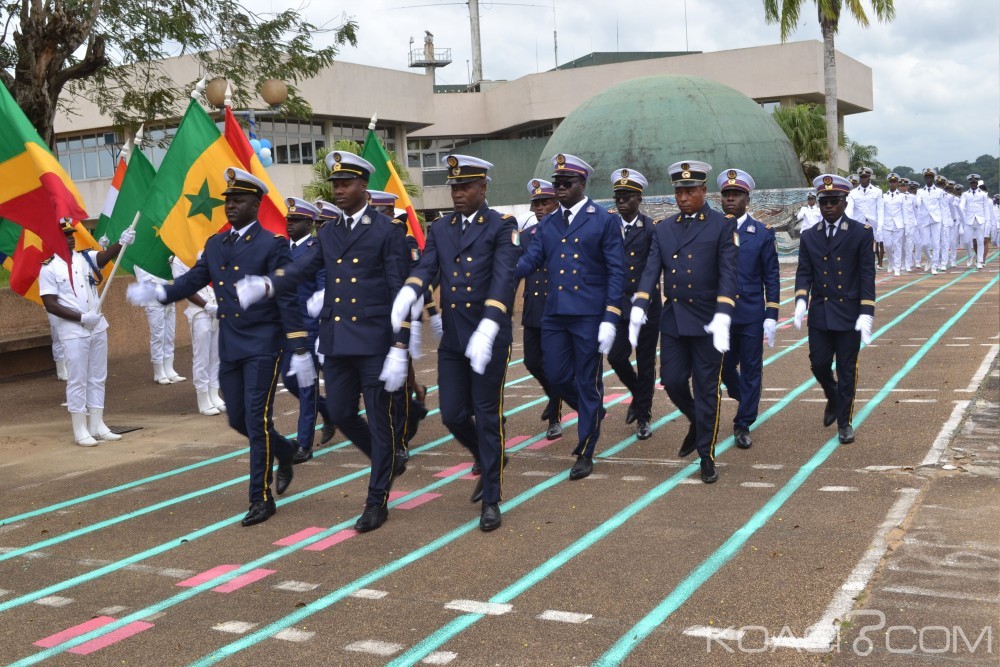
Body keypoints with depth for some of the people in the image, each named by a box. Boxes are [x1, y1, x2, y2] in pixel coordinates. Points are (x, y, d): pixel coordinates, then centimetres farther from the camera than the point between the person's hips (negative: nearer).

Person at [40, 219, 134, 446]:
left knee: (98, 378, 11)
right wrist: (81, 318, -19)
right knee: (77, 380, 0)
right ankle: (80, 430, 8)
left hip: (98, 328, 6)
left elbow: (106, 256, -14)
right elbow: (50, 305, -12)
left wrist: (121, 243, -34)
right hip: (73, 333, -5)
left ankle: (97, 426, 20)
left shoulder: (85, 258, 5)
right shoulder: (49, 268, -8)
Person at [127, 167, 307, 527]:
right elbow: (192, 280, 3)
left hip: (263, 346, -6)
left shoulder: (273, 245, -8)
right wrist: (156, 292, -16)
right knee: (238, 420, 13)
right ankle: (284, 452, 39)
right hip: (229, 348, 6)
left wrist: (299, 351, -15)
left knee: (257, 420, -6)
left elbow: (288, 300, -12)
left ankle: (261, 498, 5)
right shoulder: (215, 245, 10)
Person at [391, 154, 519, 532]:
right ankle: (489, 461, 37)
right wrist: (407, 294, -29)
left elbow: (503, 278, -18)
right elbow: (425, 268, -5)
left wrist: (487, 328, -32)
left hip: (488, 337, -5)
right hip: (452, 339, 5)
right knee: (453, 415, 7)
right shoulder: (439, 229, 9)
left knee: (487, 417, 1)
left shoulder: (502, 227, -6)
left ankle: (491, 499, 13)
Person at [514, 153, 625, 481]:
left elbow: (616, 272, -6)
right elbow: (528, 261, 3)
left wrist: (610, 318, -14)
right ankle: (593, 414, 35)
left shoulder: (605, 221, -2)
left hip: (589, 315, -5)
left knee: (587, 382, 2)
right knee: (556, 377, 6)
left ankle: (585, 453, 14)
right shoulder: (547, 224, 12)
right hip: (555, 314, 5)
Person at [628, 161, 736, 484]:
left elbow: (728, 273, -12)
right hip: (672, 318, 4)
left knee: (706, 388, 2)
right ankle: (696, 422, 36)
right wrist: (638, 308, -14)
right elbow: (652, 270, 1)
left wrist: (722, 316, -24)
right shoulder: (663, 228, 9)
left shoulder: (723, 225, -4)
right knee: (672, 381, 6)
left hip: (707, 320, -4)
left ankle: (707, 455, 12)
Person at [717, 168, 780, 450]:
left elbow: (771, 278, 1)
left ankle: (743, 424, 15)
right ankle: (746, 400, 39)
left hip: (752, 314, -1)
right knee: (724, 366, 9)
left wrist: (771, 317, -5)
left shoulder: (763, 233, 0)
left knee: (751, 369, 3)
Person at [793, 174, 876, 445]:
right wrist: (801, 301, -15)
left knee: (847, 370, 3)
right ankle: (833, 399, 37)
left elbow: (867, 276, -7)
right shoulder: (810, 237, 6)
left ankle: (844, 421, 16)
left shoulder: (862, 233, -4)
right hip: (819, 314, 3)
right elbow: (803, 273, 4)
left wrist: (866, 313, -14)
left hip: (849, 314, -3)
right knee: (819, 364, 6)